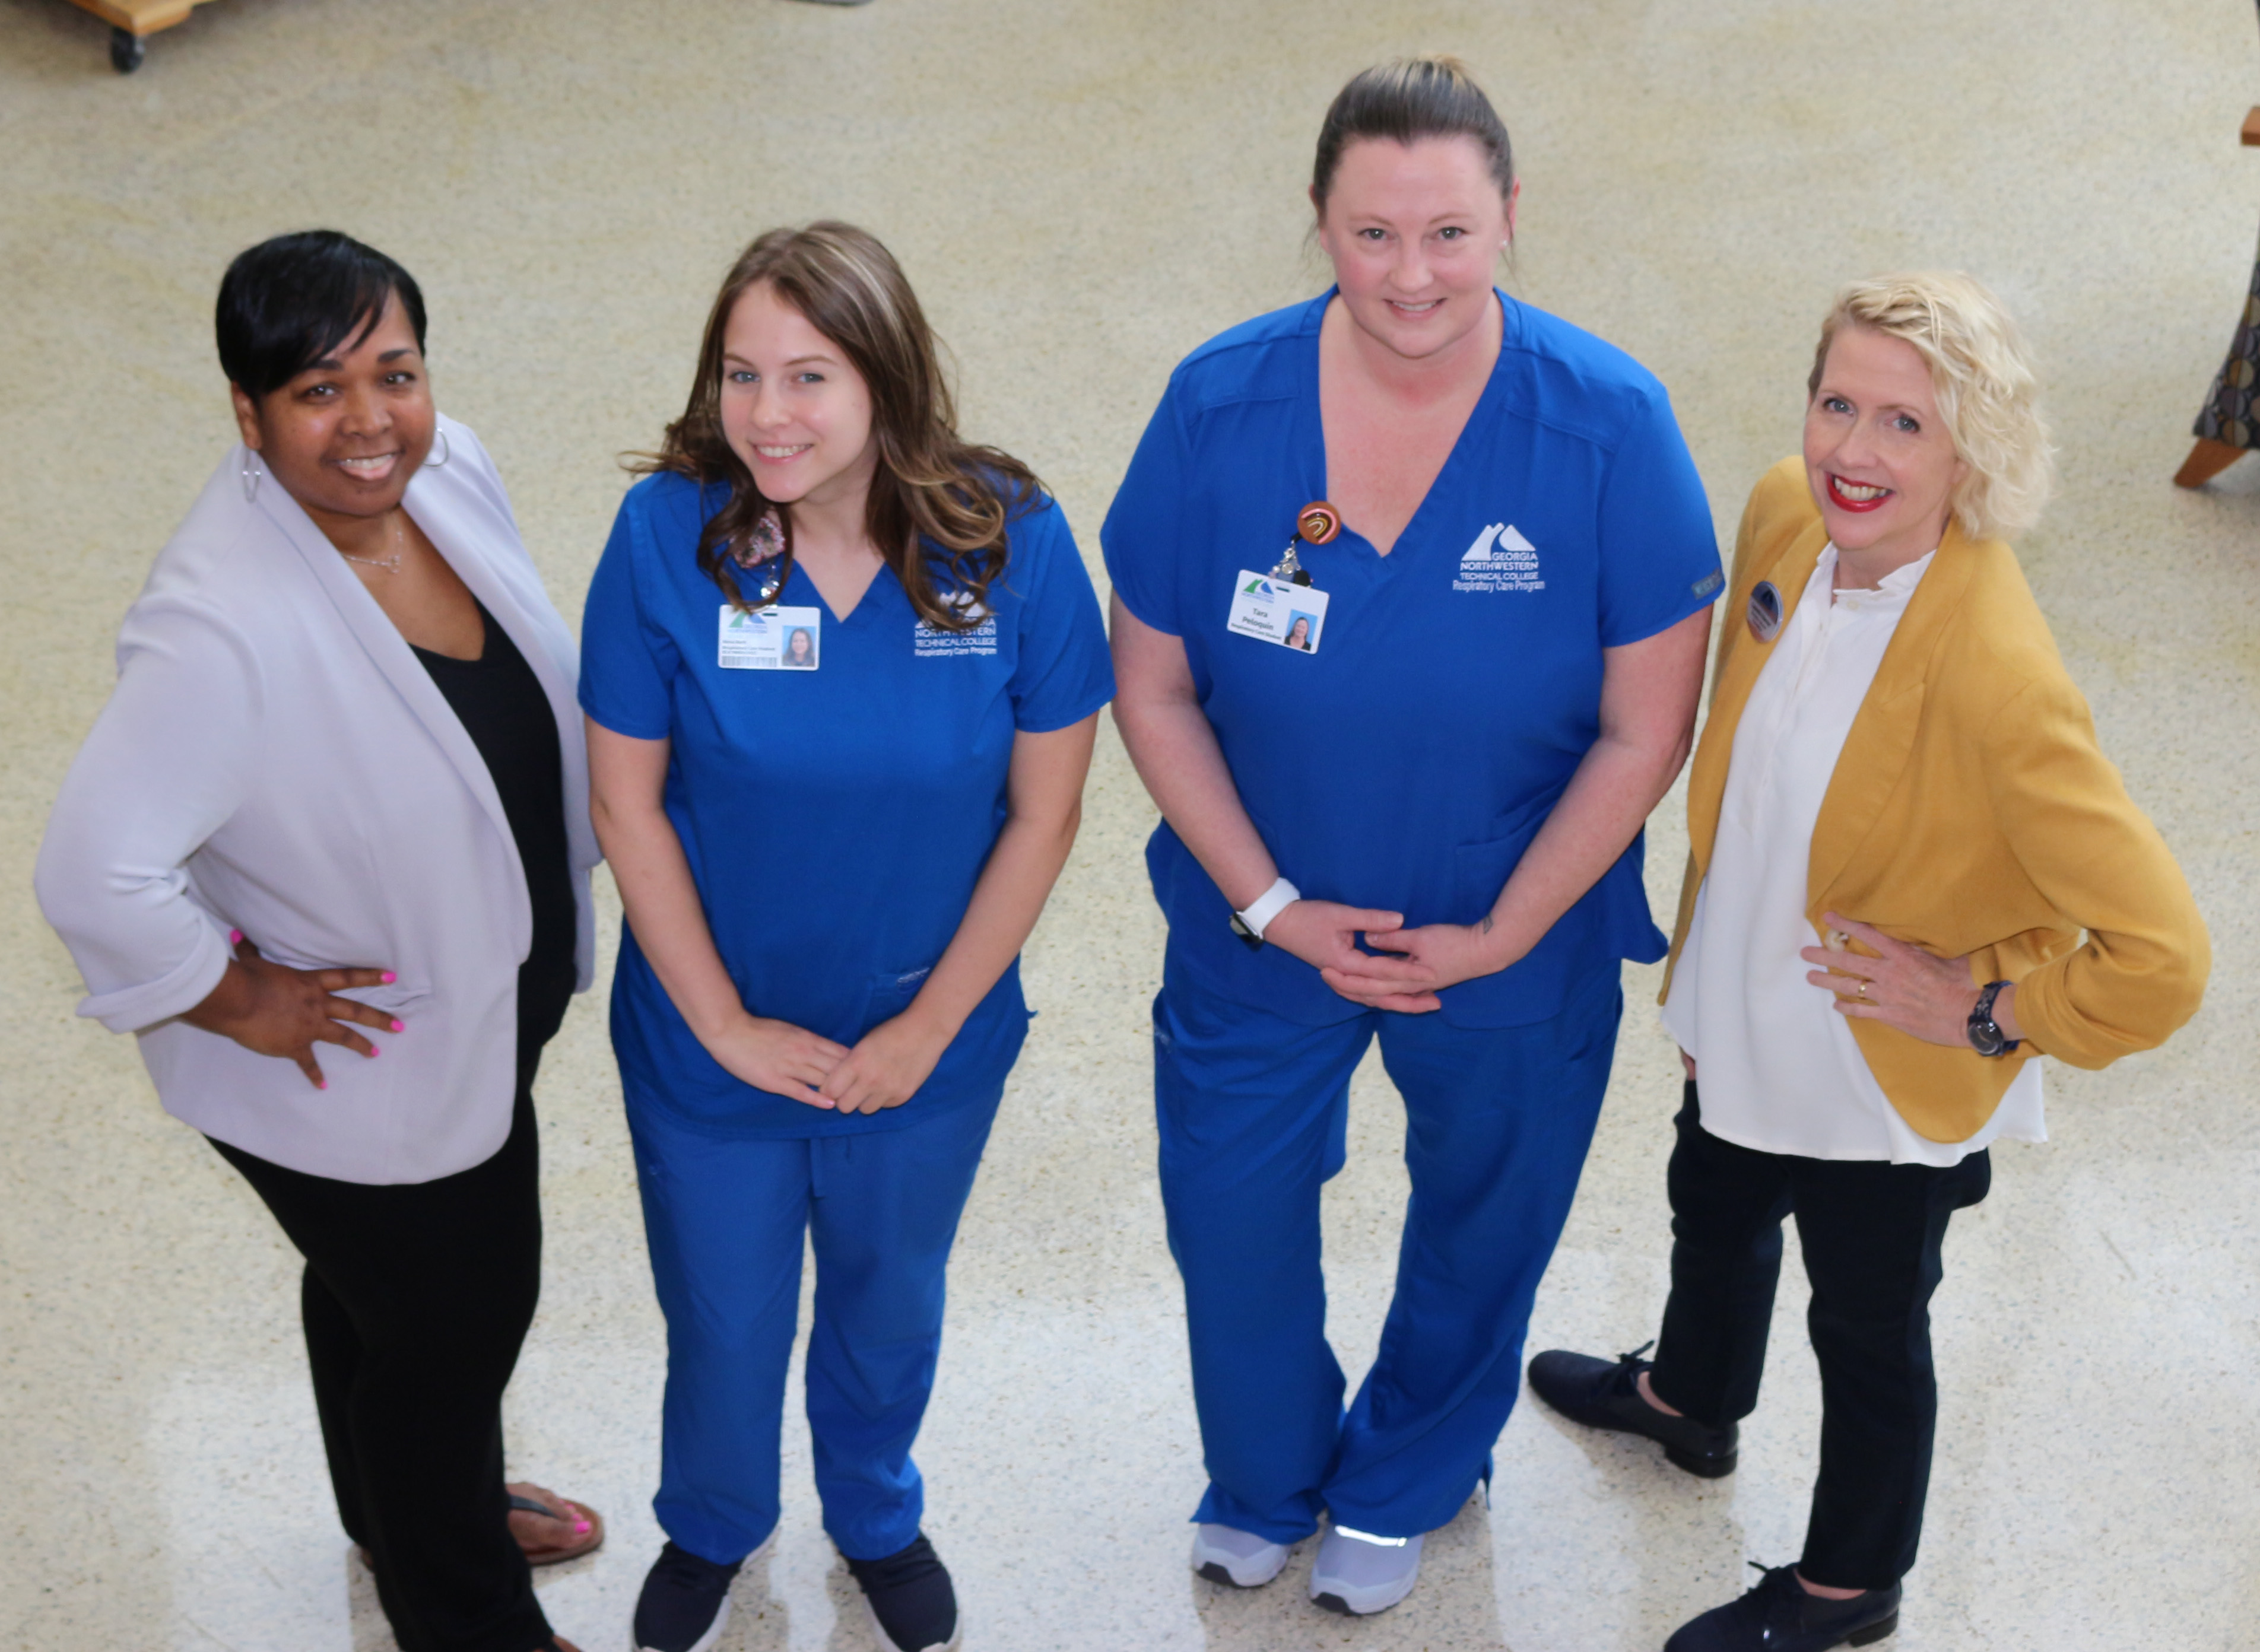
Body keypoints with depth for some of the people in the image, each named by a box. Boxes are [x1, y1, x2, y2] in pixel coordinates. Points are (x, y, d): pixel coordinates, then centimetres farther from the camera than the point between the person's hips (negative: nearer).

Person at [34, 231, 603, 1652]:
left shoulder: (449, 469, -12)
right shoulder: (222, 628, -37)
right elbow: (95, 877, -37)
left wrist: (542, 933, 10)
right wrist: (242, 1001, -23)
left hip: (482, 1004, 7)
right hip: (357, 1070, -7)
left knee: (382, 1286, 31)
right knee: (455, 1318, 15)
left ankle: (412, 1503, 60)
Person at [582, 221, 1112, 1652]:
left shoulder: (1011, 542, -20)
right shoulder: (667, 535, -21)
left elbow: (1043, 812, -12)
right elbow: (629, 802, -13)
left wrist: (929, 1027, -11)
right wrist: (726, 1024, -12)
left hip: (931, 1040, 1)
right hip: (712, 1043, 0)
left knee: (890, 1305, 26)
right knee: (723, 1317, 21)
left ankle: (878, 1516, 57)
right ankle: (712, 1529, 54)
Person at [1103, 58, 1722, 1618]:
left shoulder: (1611, 428, -23)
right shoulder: (1222, 406, -19)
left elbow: (1644, 730, -15)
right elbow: (1154, 689, -9)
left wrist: (1499, 935, -14)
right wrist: (1271, 905, -14)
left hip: (1515, 938, -1)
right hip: (1260, 925, 1)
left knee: (1478, 1227, 23)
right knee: (1234, 1218, 20)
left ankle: (1404, 1483, 56)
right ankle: (1265, 1476, 54)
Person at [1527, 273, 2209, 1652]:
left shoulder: (1995, 682, -38)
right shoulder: (1788, 516, -16)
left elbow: (2158, 957, -35)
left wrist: (1983, 1011, -23)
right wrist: (1721, 903, 11)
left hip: (1889, 1088, -7)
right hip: (1748, 1011, 7)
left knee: (1867, 1329, 19)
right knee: (1716, 1210, 34)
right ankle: (1693, 1398, 67)